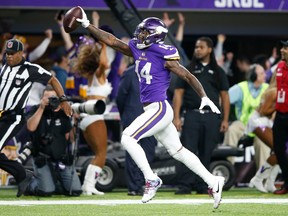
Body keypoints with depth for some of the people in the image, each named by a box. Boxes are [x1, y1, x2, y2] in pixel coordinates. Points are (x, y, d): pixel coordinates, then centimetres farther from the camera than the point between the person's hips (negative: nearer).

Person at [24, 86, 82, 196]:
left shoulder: (63, 113, 6)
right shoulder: (36, 110, -3)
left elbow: (68, 136, 12)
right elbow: (31, 127, -24)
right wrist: (41, 108, -23)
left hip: (62, 158, 4)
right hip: (42, 158, -4)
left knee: (75, 191, -6)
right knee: (46, 191, -20)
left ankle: (55, 185, 22)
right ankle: (32, 186, 14)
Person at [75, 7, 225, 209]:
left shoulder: (164, 56, -12)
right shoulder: (137, 49, 9)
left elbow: (188, 76, -8)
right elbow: (112, 40, 12)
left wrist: (204, 98, -11)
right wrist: (87, 25, 9)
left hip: (159, 109, -8)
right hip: (154, 110, 8)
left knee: (128, 138, -14)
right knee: (178, 151, 12)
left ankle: (151, 179, -7)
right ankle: (213, 182, 18)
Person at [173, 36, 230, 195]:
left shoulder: (218, 72, 12)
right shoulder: (188, 70, 10)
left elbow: (224, 96, 12)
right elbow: (178, 94, 6)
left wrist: (225, 119, 4)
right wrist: (176, 117, -4)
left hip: (211, 117, 1)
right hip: (192, 115, -1)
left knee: (206, 153, 4)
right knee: (188, 151, -9)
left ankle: (202, 185, 11)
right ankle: (185, 185, -10)